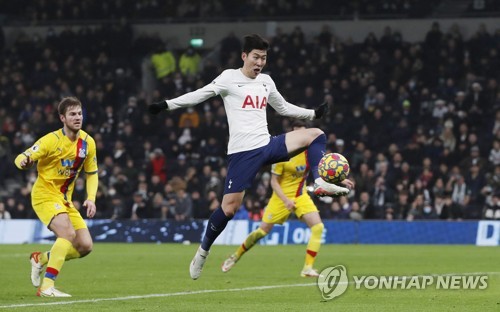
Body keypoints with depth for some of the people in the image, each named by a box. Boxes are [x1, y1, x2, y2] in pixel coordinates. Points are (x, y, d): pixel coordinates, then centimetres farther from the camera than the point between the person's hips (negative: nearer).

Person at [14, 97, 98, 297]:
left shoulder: (88, 142, 1)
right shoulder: (52, 140, -16)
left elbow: (92, 173, 13)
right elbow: (20, 159, -18)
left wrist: (91, 198, -3)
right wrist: (24, 162, -43)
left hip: (65, 199, 7)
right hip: (45, 194, -7)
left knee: (85, 246, -2)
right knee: (67, 233, -29)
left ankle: (41, 258, 20)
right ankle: (47, 286, -29)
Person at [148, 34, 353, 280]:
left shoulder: (266, 82, 14)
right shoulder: (230, 78, -3)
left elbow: (283, 108, 28)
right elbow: (200, 95, -6)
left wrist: (314, 113, 25)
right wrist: (167, 105, -15)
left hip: (267, 146, 6)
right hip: (242, 151, -6)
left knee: (314, 135, -7)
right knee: (230, 207, -8)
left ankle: (320, 183, -13)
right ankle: (203, 251, 8)